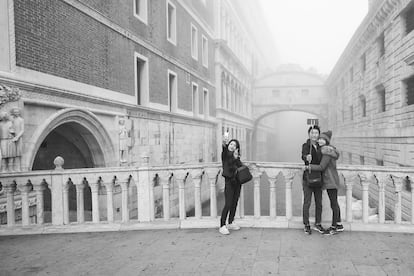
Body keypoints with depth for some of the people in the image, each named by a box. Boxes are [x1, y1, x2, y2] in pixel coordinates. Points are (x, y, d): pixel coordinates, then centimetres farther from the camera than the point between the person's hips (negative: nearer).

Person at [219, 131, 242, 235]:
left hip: (237, 182, 6)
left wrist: (236, 157, -13)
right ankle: (222, 226, -3)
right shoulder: (225, 153, -3)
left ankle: (231, 223, 25)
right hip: (229, 181, -6)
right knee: (228, 204, -10)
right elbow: (224, 148, -26)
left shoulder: (236, 156, 13)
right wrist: (225, 142, -48)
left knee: (234, 204, 11)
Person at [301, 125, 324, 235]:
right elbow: (303, 156, -28)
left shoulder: (320, 146, 7)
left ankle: (317, 224, 25)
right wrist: (307, 157, -51)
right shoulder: (306, 146, -8)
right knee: (307, 203, 1)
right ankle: (306, 225, 15)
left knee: (319, 202, 11)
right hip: (308, 177, -5)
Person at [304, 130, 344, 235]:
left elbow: (321, 167, -22)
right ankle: (339, 225, 25)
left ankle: (334, 227, 8)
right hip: (331, 180, 10)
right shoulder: (330, 150, 10)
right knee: (335, 203, 16)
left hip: (330, 181, -10)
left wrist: (308, 167, -13)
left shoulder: (327, 152, -19)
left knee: (334, 204, -1)